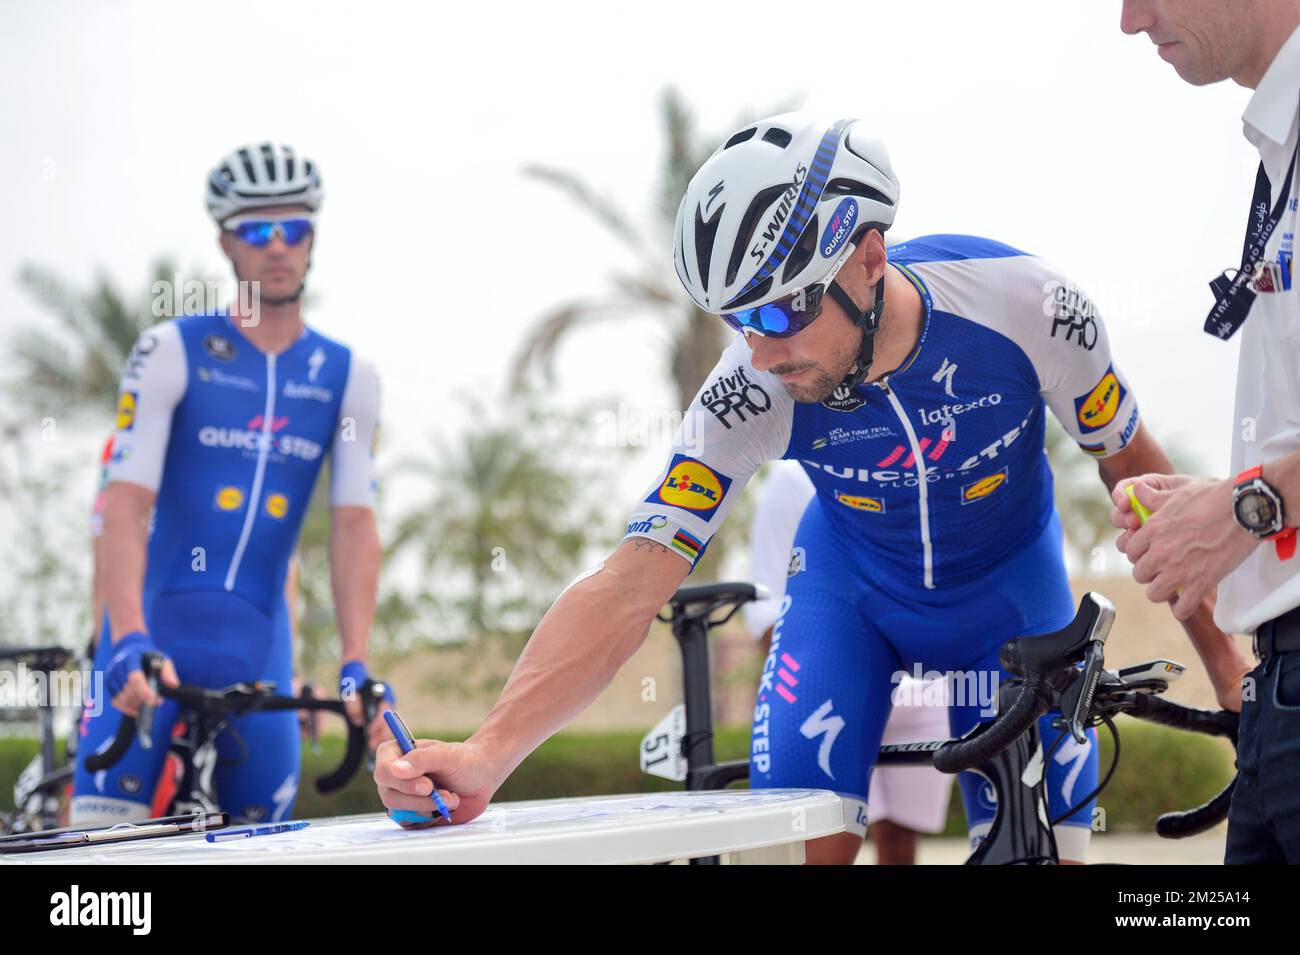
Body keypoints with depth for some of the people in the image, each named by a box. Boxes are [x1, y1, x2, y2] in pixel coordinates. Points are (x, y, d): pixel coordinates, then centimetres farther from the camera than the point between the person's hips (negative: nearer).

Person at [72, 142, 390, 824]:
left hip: (257, 641, 3)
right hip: (155, 624, -3)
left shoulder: (346, 378, 8)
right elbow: (125, 506, -11)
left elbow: (355, 525, 0)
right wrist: (128, 639, -27)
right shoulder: (171, 352, -2)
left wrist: (356, 666, -14)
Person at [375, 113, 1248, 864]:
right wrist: (487, 755, -50)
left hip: (1009, 587, 0)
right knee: (806, 841, -18)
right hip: (852, 588, 0)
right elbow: (629, 588, -36)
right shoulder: (753, 390, -32)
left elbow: (1134, 469, -14)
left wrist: (1215, 645, -6)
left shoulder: (1025, 305, -33)